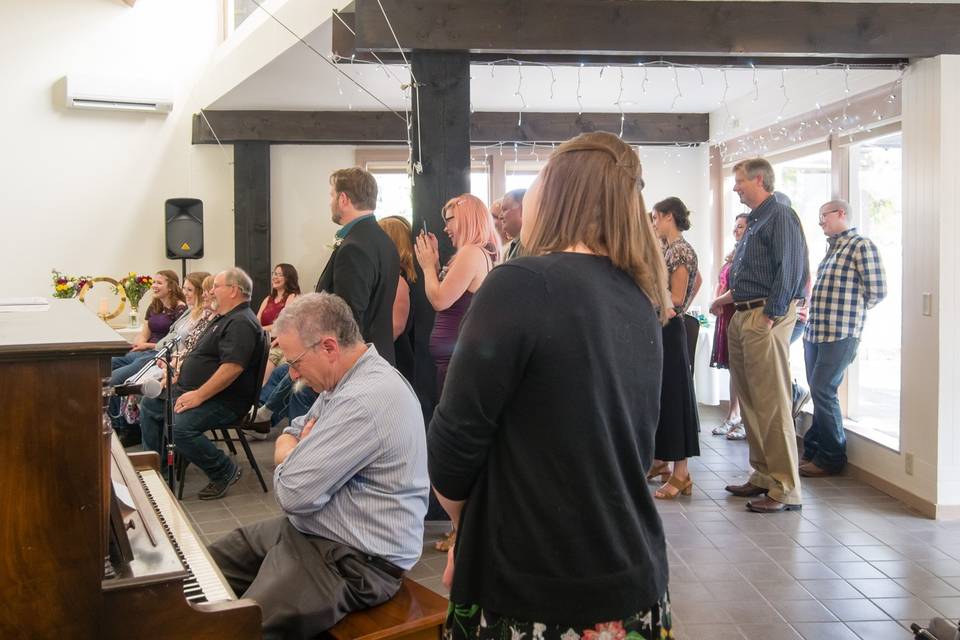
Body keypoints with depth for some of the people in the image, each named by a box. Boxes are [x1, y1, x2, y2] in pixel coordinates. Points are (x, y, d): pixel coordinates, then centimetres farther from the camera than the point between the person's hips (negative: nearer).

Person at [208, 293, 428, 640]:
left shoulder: (365, 401, -27)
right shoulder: (351, 377, 8)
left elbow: (293, 493, -25)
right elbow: (286, 442, 17)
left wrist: (293, 454, -2)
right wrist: (300, 454, -7)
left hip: (354, 561, -11)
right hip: (314, 531, 11)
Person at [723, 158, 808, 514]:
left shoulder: (780, 216, -10)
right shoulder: (754, 221, 20)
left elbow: (789, 270, -18)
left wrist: (771, 315, -20)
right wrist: (732, 298, 14)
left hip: (766, 318, -10)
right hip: (743, 318, 10)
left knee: (772, 404, -9)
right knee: (750, 402, 14)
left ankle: (785, 490, -4)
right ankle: (763, 477, 24)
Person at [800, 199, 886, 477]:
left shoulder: (861, 246, -6)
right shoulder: (831, 248, 20)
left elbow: (877, 291, -9)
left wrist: (848, 311, 1)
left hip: (840, 334, -8)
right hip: (814, 332, 8)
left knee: (822, 391, -8)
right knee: (818, 391, 11)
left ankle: (831, 457, 3)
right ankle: (813, 451, 20)